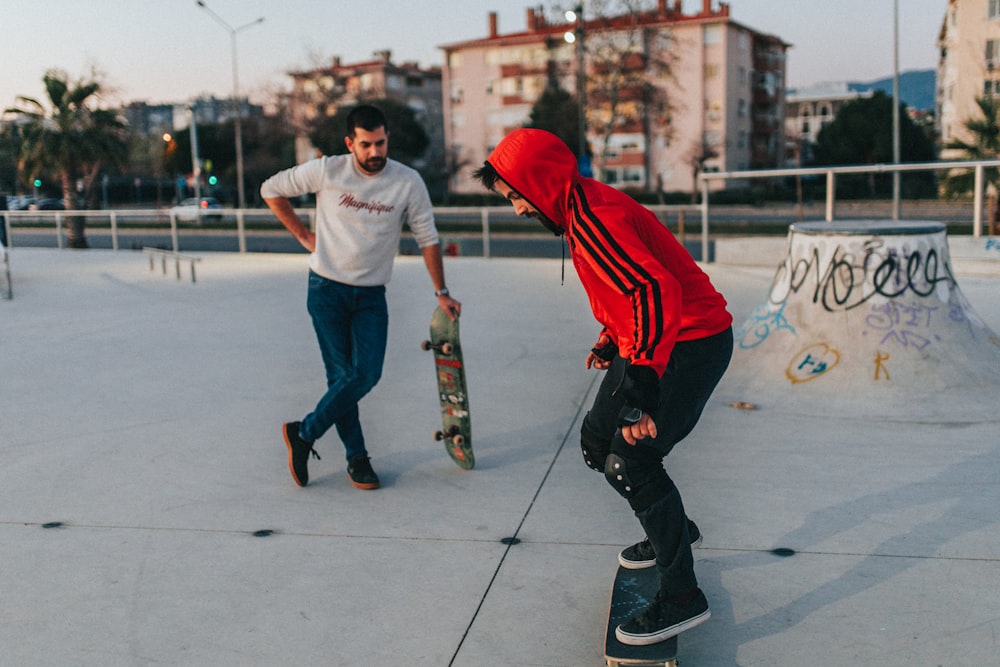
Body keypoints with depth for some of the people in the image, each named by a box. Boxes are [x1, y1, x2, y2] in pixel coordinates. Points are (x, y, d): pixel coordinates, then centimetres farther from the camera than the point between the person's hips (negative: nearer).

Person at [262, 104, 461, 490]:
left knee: (367, 374, -9)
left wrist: (441, 292, 2)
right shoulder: (327, 171, -7)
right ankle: (356, 457, 14)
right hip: (327, 288, -1)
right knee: (342, 375, -4)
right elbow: (271, 190, 5)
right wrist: (303, 235, 3)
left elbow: (427, 238, 2)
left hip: (372, 295, 2)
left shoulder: (408, 182, -5)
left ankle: (304, 434, 10)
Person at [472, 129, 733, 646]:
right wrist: (612, 341, 16)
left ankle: (682, 597, -1)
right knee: (597, 442, 14)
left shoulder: (593, 219, -24)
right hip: (650, 340, 10)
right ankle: (673, 530, 34)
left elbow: (658, 292, -33)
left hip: (692, 342, -10)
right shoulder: (578, 210, 9)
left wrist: (641, 392, -34)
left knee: (630, 460, -15)